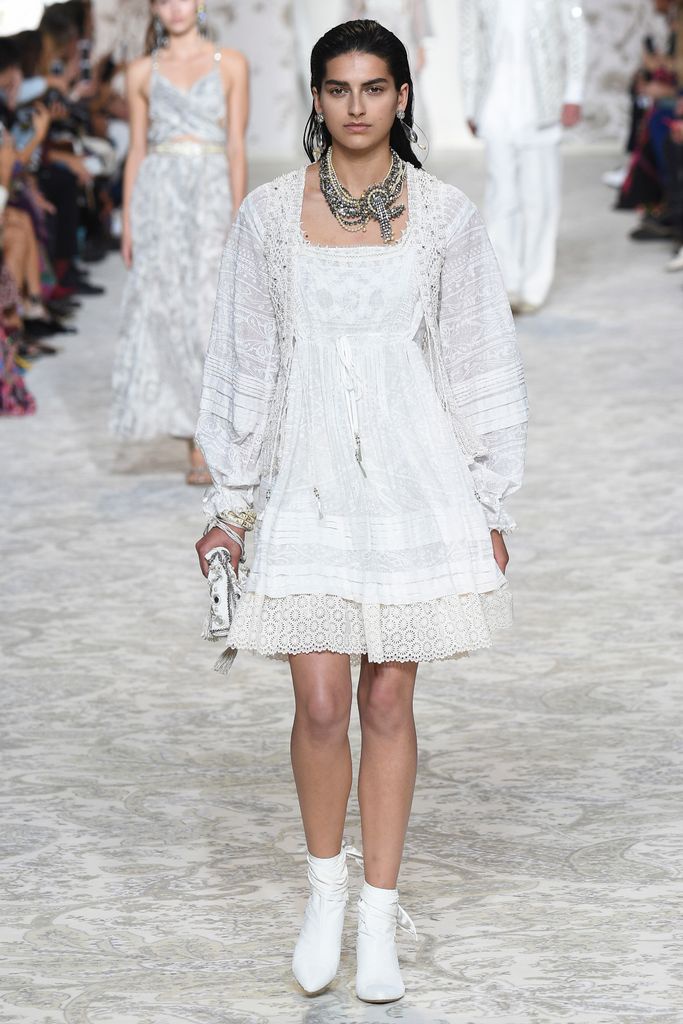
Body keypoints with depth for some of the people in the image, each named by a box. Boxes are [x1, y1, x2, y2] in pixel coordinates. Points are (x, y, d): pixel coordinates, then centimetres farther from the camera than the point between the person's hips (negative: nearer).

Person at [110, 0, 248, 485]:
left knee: (210, 311, -8)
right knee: (165, 311, -5)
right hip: (158, 194, 2)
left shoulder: (230, 65, 6)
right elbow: (136, 151, 12)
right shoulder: (143, 72, 11)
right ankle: (201, 440, 0)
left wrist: (237, 218, -7)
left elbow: (237, 146, 1)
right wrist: (127, 224, 6)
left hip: (212, 193, -2)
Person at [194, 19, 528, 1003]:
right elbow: (246, 361, 6)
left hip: (414, 473, 0)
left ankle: (379, 916, 16)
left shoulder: (445, 214, 1)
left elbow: (477, 362, 5)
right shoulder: (271, 212, 2)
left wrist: (489, 506, 4)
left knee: (388, 700, 4)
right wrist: (230, 505, 6)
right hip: (309, 473, 0)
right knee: (321, 702, -3)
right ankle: (326, 888, 22)